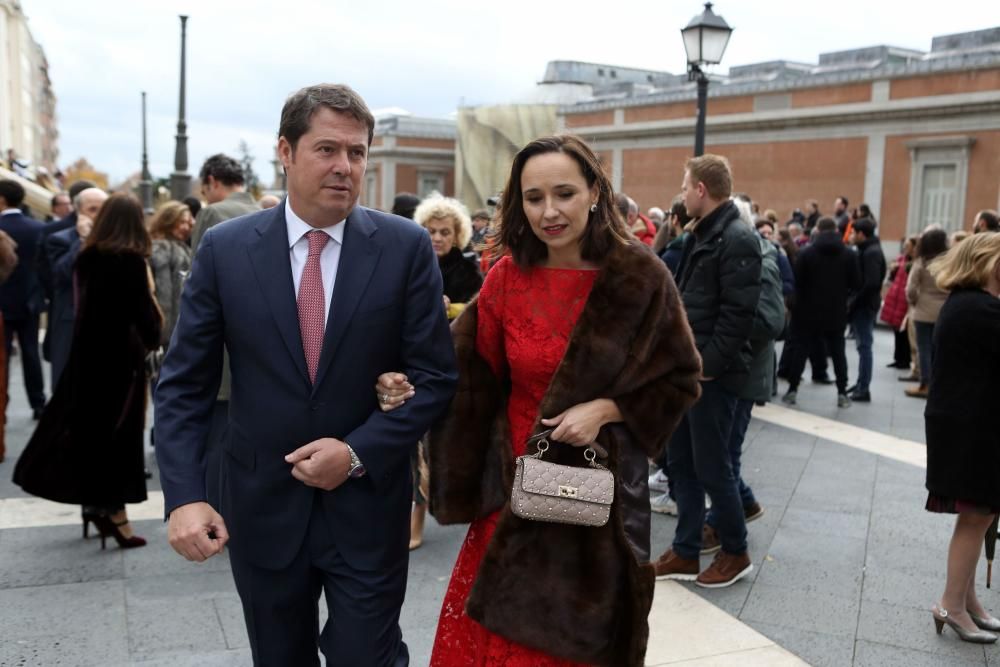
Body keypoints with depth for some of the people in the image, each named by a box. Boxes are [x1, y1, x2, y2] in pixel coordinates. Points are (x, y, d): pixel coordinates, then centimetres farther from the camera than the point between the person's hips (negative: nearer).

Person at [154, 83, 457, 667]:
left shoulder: (407, 247, -7)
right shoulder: (225, 249, -4)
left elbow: (436, 376, -6)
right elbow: (184, 385, -2)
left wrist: (359, 453, -16)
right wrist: (184, 495, -14)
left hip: (367, 504, -1)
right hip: (262, 506, 2)